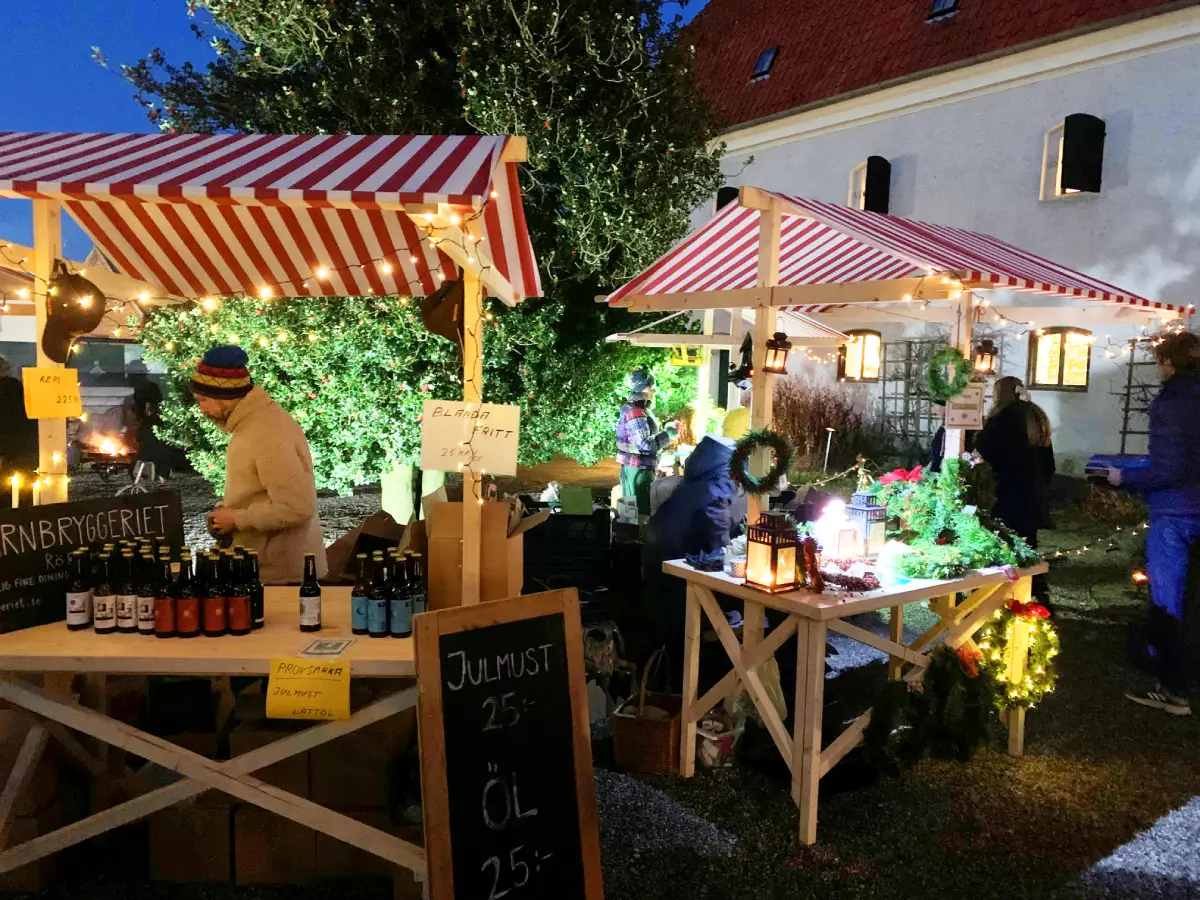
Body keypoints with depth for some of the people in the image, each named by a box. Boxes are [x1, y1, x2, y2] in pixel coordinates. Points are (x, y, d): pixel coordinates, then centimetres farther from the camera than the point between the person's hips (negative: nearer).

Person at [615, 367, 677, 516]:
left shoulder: (640, 408, 13)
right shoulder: (634, 412, -19)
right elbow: (645, 444, -27)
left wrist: (666, 429, 9)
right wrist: (669, 434, -19)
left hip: (641, 468, 10)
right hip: (638, 469, -10)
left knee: (635, 510, 14)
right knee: (642, 512, -6)